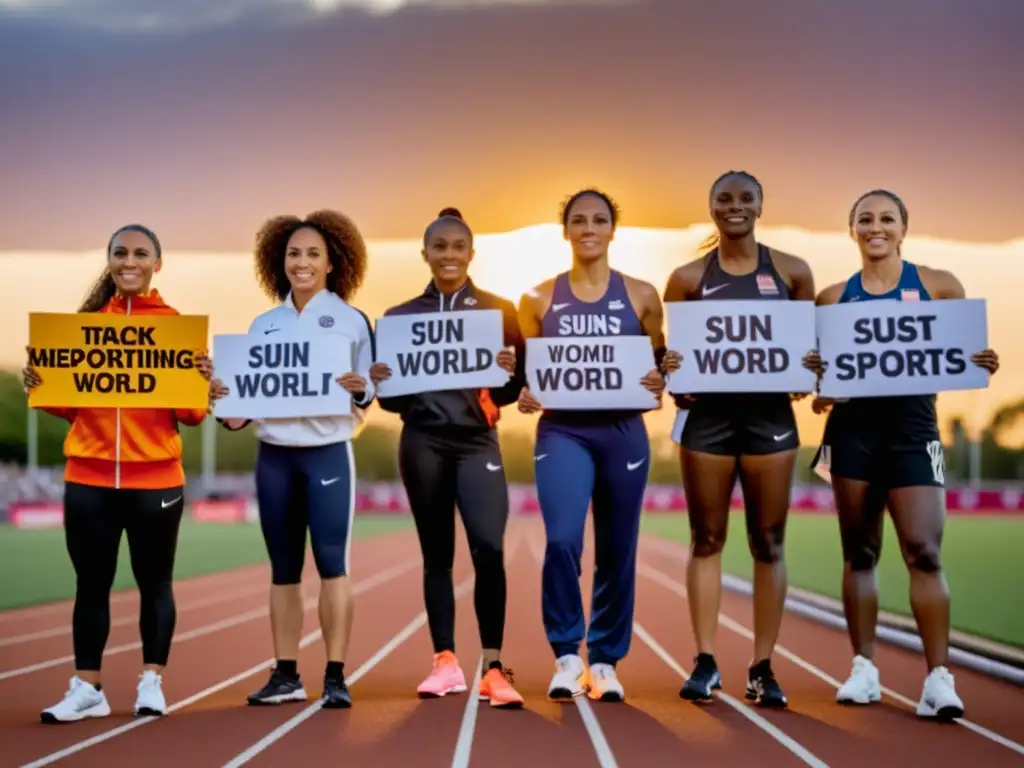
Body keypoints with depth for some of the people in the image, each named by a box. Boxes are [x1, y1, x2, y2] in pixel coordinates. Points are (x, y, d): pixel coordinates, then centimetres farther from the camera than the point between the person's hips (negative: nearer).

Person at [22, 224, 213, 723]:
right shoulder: (86, 322, 7)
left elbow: (191, 416, -1)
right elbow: (69, 405, 11)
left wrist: (200, 383, -21)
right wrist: (38, 387, -8)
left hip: (155, 478, -2)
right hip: (88, 478, 2)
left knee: (155, 583, 7)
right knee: (91, 583, 5)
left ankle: (151, 683, 16)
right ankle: (86, 688, 10)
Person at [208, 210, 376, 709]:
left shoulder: (352, 321, 1)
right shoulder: (263, 324, 10)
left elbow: (368, 393, 0)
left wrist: (358, 388, -23)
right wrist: (222, 399, -10)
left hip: (328, 452, -3)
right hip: (273, 454, 4)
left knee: (332, 561, -7)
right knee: (283, 568, 7)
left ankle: (335, 676, -5)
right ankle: (285, 674, 12)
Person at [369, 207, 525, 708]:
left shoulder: (498, 311, 6)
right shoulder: (401, 317, 10)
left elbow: (513, 389, 5)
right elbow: (392, 399, 11)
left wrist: (509, 372, -17)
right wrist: (379, 383, -10)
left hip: (476, 440, -2)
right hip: (422, 442, 2)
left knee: (488, 549, -16)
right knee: (436, 553, 6)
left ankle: (493, 668, -10)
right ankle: (445, 663, 13)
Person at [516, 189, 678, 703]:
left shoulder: (640, 295, 6)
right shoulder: (540, 299, 6)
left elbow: (660, 365, 10)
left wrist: (658, 384, -11)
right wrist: (524, 396, -10)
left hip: (623, 432, 1)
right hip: (562, 432, -1)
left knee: (617, 550, 5)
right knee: (561, 539, -20)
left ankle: (605, 660, 20)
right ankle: (567, 653, -4)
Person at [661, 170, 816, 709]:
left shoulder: (791, 272, 5)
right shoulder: (688, 278, 3)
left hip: (770, 415, 0)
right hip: (707, 416, 0)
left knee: (768, 543, 3)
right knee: (706, 539, 4)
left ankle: (762, 668, 8)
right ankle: (705, 661, 10)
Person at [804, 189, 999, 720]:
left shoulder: (938, 286, 4)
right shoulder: (834, 297, 7)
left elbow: (965, 351, 7)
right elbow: (820, 368, 12)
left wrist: (982, 365, -14)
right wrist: (815, 378, -10)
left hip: (913, 428, -2)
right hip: (853, 429, 2)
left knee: (924, 552, -10)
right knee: (859, 553, 6)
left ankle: (939, 677, -10)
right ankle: (863, 669, 13)